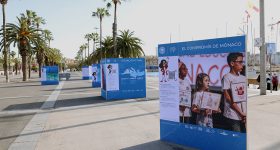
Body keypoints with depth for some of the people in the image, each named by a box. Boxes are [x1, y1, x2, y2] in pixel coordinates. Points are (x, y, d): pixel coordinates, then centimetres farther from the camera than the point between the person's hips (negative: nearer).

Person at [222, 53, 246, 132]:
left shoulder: (243, 78, 10)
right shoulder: (227, 77, -7)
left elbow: (246, 97, 9)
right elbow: (228, 98, -10)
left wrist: (246, 114, -2)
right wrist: (241, 113, -12)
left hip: (244, 115, 6)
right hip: (233, 116, -6)